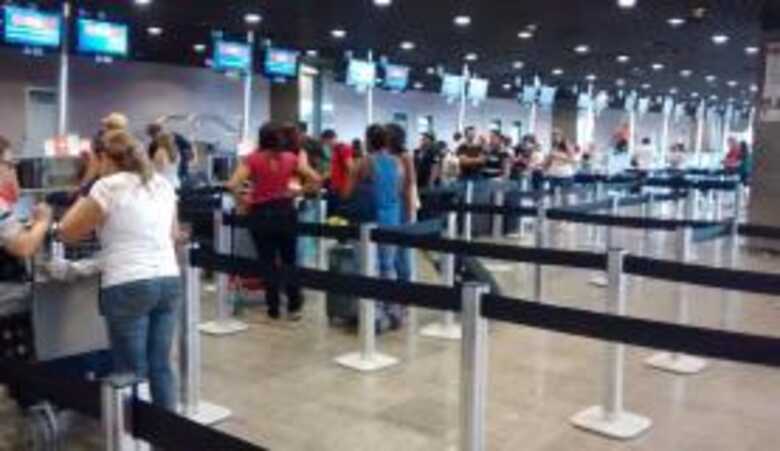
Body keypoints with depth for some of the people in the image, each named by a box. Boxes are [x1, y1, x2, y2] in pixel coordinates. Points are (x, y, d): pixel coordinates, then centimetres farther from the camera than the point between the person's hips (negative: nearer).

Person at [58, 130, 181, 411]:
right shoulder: (163, 184, 13)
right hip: (170, 281, 6)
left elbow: (67, 233, 3)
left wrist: (83, 201, 16)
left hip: (128, 286, -6)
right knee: (161, 364, 13)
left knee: (132, 370, 3)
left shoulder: (107, 187, -5)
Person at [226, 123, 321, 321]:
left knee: (267, 262, 7)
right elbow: (316, 179, -2)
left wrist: (243, 202, -2)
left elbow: (233, 185, -17)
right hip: (285, 211, 2)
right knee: (289, 260, 14)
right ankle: (294, 307, 17)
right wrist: (298, 191, 7)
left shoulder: (252, 159, -6)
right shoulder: (290, 158, 0)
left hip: (261, 213, -2)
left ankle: (273, 308, 13)